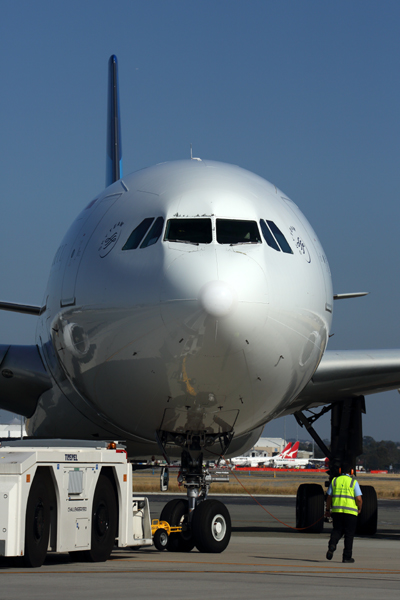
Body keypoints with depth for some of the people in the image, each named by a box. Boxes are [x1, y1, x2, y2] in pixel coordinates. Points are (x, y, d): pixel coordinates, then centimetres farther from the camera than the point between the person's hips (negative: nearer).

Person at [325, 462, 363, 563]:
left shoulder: (335, 481, 6)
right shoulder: (354, 482, -2)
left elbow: (329, 497, 6)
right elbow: (359, 498, -7)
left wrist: (328, 510, 16)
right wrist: (359, 509, 10)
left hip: (336, 510, 2)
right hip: (350, 511, -2)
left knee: (337, 530, 15)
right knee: (349, 534, 7)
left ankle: (332, 545, -13)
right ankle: (346, 557, 7)